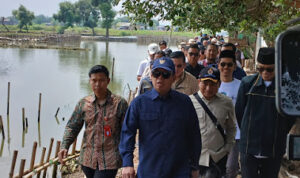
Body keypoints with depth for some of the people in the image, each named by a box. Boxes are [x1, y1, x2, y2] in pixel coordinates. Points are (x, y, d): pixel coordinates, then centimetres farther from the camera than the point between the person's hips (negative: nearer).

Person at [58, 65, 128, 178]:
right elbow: (72, 127, 8)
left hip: (109, 161, -4)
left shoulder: (119, 103, -4)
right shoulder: (83, 103, 3)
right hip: (87, 160, 4)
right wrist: (64, 146, -8)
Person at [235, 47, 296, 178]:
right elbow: (239, 112, 8)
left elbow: (291, 116, 5)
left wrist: (278, 136, 7)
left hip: (274, 151, 0)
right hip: (249, 148, 0)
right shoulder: (247, 83, -2)